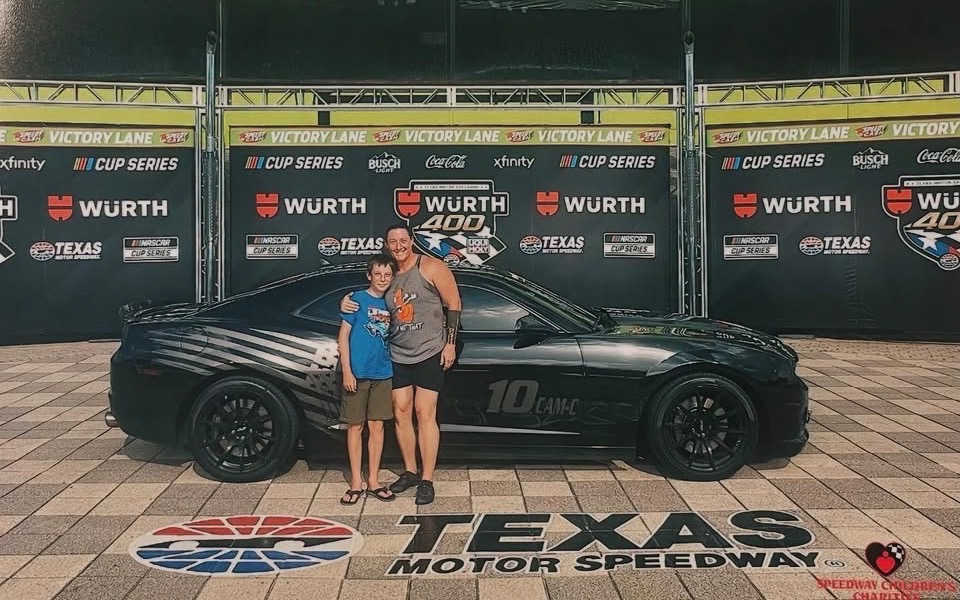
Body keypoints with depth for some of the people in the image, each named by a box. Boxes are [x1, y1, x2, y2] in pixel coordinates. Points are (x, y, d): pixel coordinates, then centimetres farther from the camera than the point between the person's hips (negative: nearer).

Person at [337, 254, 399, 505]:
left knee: (377, 426, 8)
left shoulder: (390, 303, 8)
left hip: (382, 374, 4)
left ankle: (373, 481, 17)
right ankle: (356, 482, 13)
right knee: (356, 426, 4)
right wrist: (346, 370, -13)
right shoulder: (357, 299, -4)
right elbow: (343, 335, -6)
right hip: (357, 373, -4)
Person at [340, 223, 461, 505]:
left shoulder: (430, 267, -9)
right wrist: (348, 303, -1)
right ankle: (410, 472, 22)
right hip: (398, 356, 5)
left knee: (425, 414, -6)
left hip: (429, 354, -5)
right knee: (400, 412, 7)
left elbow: (453, 304, -6)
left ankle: (427, 480, 1)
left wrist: (450, 343, -9)